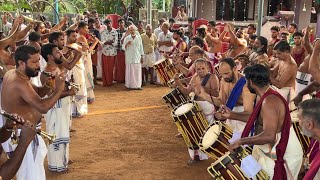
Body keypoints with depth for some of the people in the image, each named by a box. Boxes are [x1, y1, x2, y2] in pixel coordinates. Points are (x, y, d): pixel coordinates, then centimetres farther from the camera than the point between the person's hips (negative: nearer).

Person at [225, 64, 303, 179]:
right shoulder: (267, 96, 4)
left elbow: (269, 136, -36)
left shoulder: (269, 101, -28)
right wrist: (232, 115, 16)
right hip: (273, 149, 10)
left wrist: (240, 141, -27)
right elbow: (257, 118, 17)